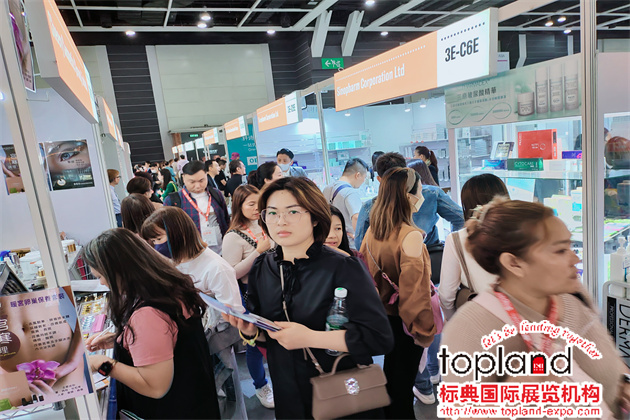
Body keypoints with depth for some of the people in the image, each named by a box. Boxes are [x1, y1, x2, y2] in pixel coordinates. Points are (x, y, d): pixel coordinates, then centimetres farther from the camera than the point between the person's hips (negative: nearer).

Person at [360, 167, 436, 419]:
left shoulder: (372, 231, -5)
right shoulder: (411, 235, -26)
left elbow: (365, 272, 4)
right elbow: (414, 287, -24)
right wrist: (424, 329, -12)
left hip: (383, 313, 7)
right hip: (405, 319, -7)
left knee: (391, 369, 26)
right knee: (404, 378, 13)